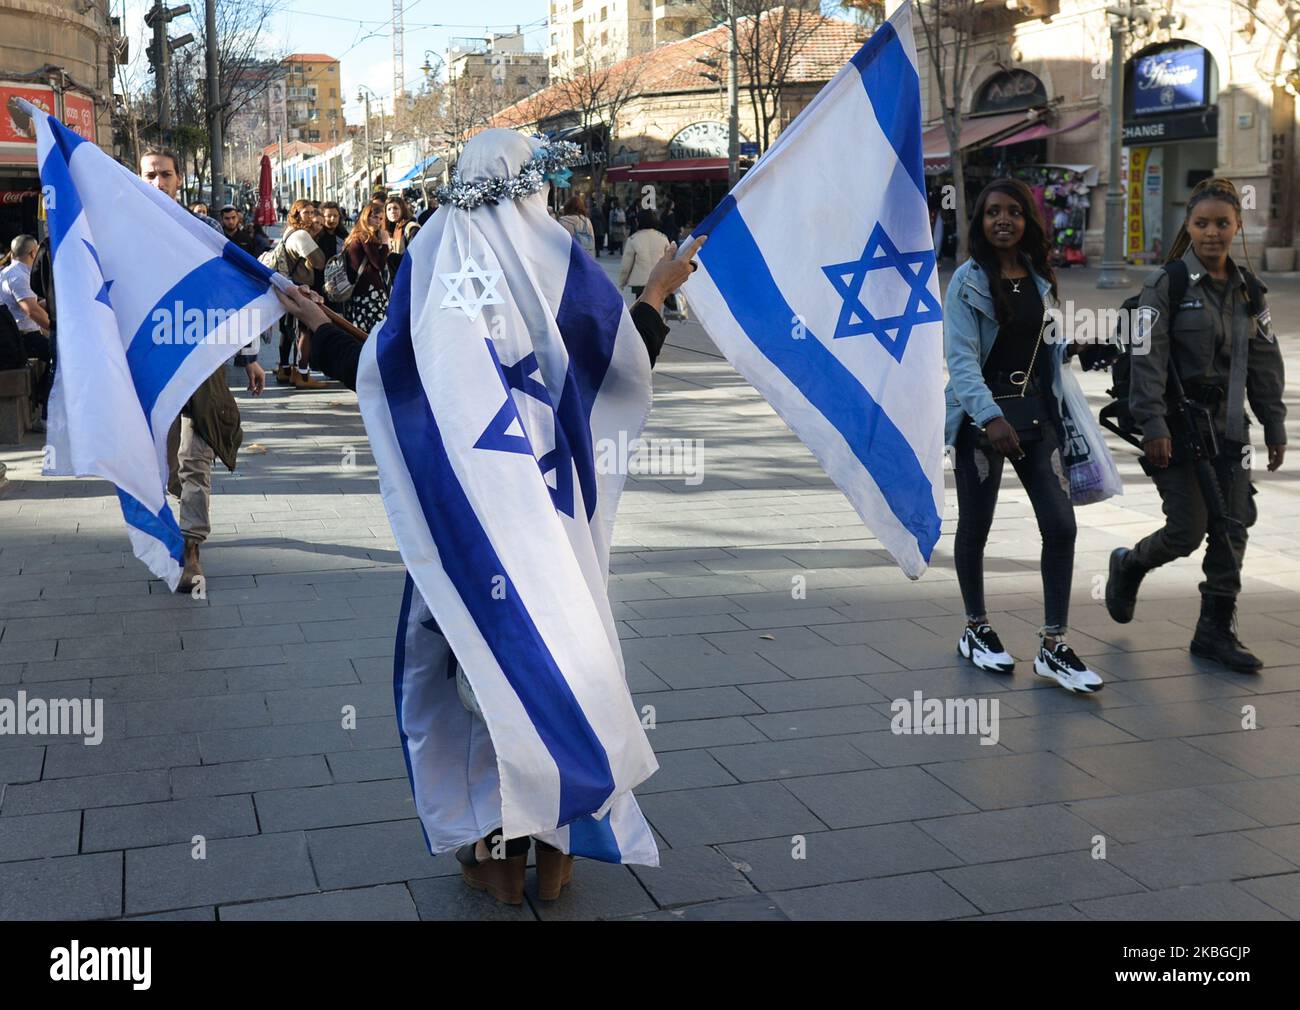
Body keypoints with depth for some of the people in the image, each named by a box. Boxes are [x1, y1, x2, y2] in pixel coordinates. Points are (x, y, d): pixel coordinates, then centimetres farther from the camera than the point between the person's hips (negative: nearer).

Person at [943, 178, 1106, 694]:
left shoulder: (1039, 278, 10)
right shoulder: (968, 281, -8)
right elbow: (960, 358, -17)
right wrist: (990, 417, -29)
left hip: (1036, 411, 5)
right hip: (981, 414, -5)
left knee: (1061, 525, -4)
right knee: (975, 527, 7)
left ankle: (1053, 646, 3)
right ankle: (976, 630, 27)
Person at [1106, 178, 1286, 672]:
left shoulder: (1248, 291, 10)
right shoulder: (1168, 283, -7)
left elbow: (1265, 363, 14)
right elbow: (1148, 357, -13)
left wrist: (1274, 426, 11)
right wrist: (1153, 424, -20)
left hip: (1228, 426, 6)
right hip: (1179, 426, -5)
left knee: (1232, 529, 3)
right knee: (1187, 531, -6)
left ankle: (1215, 630, 14)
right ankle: (1129, 565, 26)